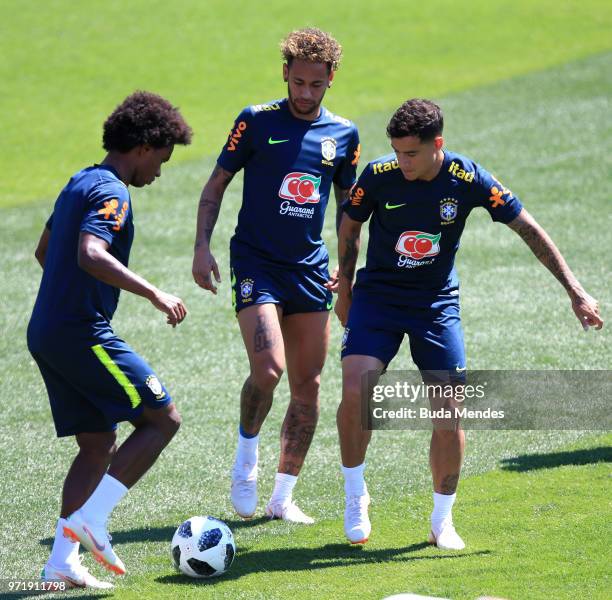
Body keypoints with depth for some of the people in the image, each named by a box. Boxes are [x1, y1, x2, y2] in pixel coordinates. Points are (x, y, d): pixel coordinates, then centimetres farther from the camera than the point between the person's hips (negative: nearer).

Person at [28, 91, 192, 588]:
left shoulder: (80, 183, 18)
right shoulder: (110, 192, -13)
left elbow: (44, 251, 30)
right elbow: (91, 255, -30)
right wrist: (154, 294, -27)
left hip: (47, 335, 10)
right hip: (82, 334, -10)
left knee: (98, 446, 11)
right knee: (163, 419, -3)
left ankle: (63, 560, 4)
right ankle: (91, 518, -10)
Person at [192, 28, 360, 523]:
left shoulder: (343, 134, 6)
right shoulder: (257, 121, -4)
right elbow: (217, 185, 3)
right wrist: (202, 246, -8)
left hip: (311, 268, 4)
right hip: (256, 263, -4)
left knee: (307, 386, 4)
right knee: (267, 369, -22)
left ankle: (283, 497, 15)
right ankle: (246, 456, 5)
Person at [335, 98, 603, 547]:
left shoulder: (469, 181, -16)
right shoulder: (379, 176, -15)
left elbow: (529, 230, -6)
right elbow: (349, 227, 5)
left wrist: (575, 291, -7)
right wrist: (344, 290, 11)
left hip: (437, 303, 0)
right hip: (378, 295, 0)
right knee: (355, 391, -21)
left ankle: (442, 521, 14)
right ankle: (356, 494, 1)